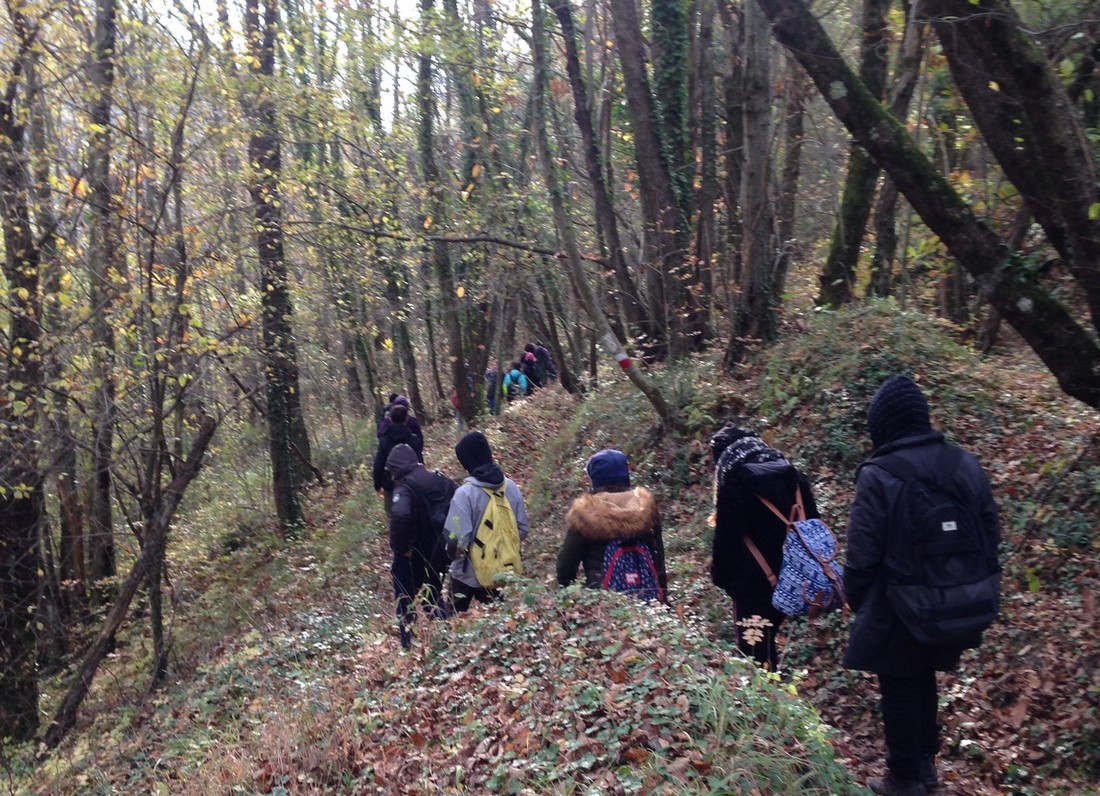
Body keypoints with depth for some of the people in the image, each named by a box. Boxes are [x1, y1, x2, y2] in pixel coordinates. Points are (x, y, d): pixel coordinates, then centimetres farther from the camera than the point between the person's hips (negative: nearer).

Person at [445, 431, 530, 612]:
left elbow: (458, 539, -22)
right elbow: (522, 529, 1)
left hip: (468, 573, -4)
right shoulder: (511, 487, -5)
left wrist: (452, 554, -1)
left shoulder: (465, 493, -22)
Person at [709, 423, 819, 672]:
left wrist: (720, 576, 1)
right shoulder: (792, 475, 8)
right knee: (767, 644, 20)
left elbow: (727, 537, -12)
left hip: (752, 583, -7)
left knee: (755, 655, -3)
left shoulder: (734, 483, -11)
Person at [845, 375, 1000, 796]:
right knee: (924, 683, 24)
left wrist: (857, 602, -2)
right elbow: (991, 536, 5)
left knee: (899, 694, 11)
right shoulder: (966, 465, -3)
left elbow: (862, 556, -19)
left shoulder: (879, 476, -21)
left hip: (896, 612, -6)